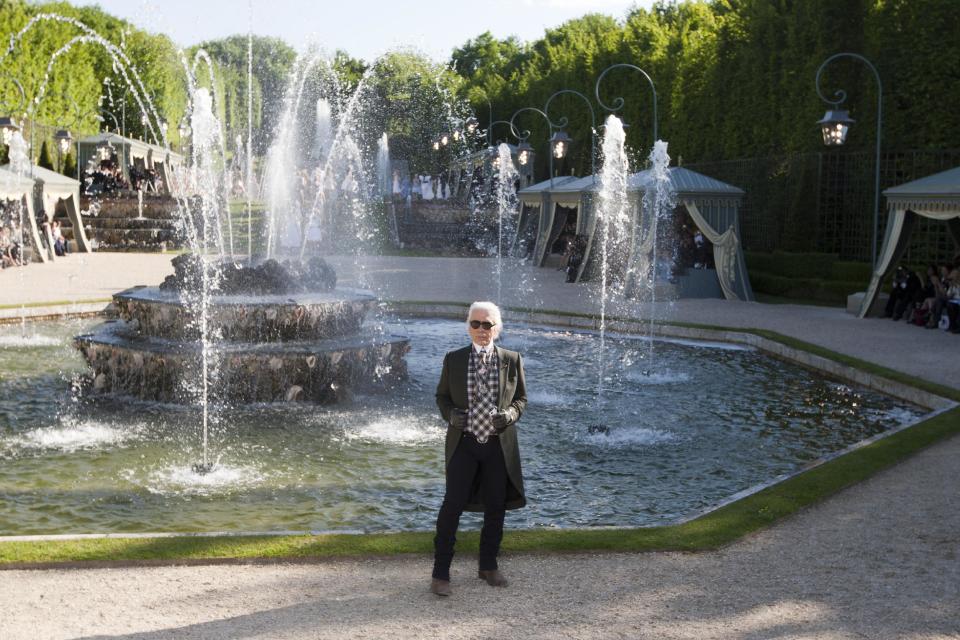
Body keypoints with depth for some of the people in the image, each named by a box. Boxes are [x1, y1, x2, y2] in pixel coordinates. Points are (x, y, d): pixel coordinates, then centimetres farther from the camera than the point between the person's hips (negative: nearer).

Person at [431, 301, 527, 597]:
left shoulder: (511, 360, 3)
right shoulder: (453, 360, 2)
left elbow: (521, 398, 10)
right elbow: (442, 395, 10)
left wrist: (510, 414, -11)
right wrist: (450, 414, -11)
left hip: (499, 444, 2)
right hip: (463, 442, -2)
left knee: (496, 508, 11)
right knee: (452, 505, -7)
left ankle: (488, 566, 29)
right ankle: (441, 574, 0)